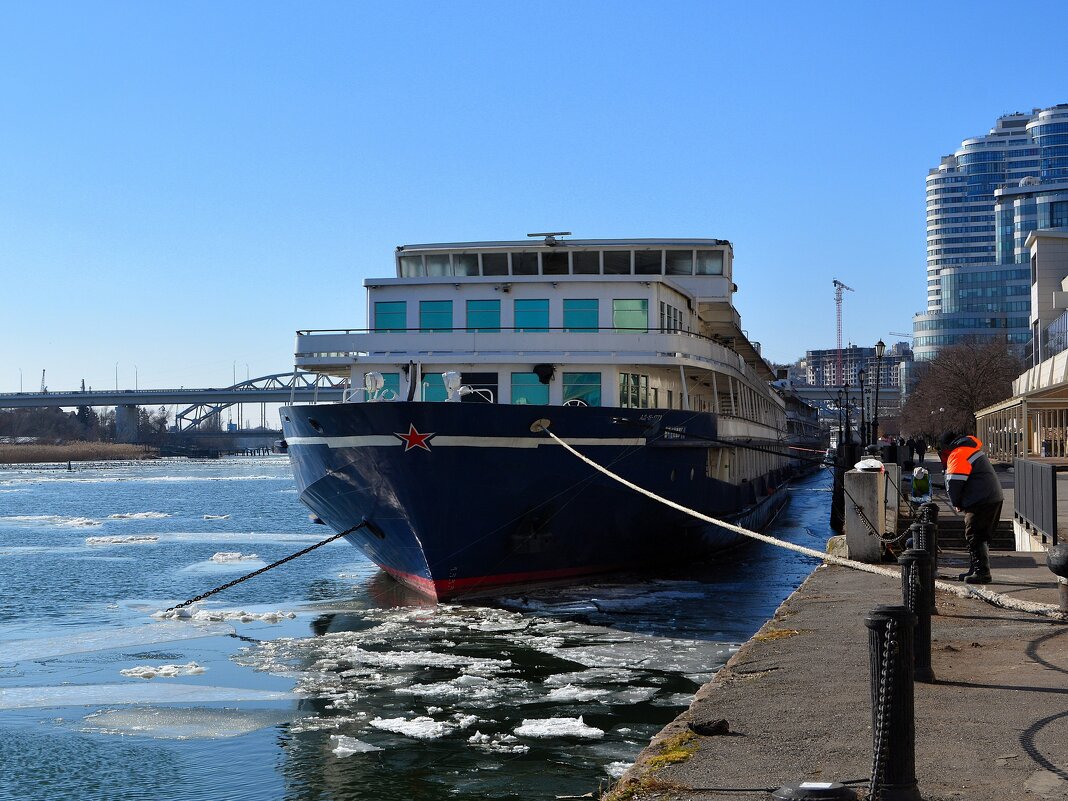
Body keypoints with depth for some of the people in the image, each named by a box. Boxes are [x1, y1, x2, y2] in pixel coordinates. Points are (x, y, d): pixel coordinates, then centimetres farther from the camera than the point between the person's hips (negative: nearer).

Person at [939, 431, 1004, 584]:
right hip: (995, 498, 10)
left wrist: (956, 503, 2)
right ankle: (976, 570, 23)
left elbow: (953, 483, -15)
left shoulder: (957, 456, -11)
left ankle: (982, 572, -8)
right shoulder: (971, 448, 20)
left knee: (975, 537, -6)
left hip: (980, 503, -10)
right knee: (982, 537, 16)